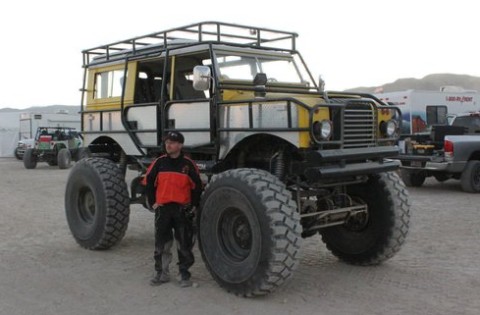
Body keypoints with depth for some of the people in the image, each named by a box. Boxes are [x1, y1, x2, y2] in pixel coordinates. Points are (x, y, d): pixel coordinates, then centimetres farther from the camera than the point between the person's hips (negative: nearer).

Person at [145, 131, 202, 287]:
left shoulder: (188, 164, -2)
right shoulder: (159, 162, 3)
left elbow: (197, 186, 4)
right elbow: (149, 182, 10)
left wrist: (193, 205, 1)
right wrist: (152, 202, 5)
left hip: (182, 209, -2)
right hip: (162, 208, 2)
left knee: (184, 244, 3)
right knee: (161, 243, 8)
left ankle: (185, 274, 15)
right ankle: (161, 273, 21)